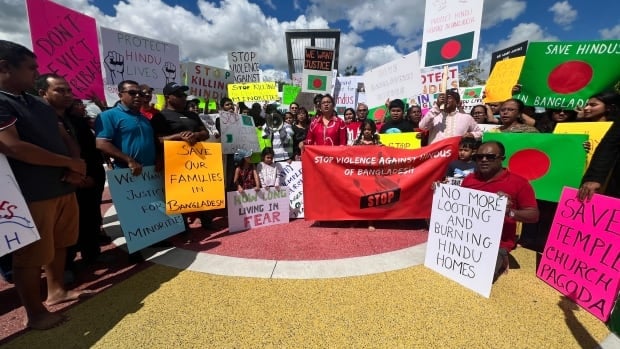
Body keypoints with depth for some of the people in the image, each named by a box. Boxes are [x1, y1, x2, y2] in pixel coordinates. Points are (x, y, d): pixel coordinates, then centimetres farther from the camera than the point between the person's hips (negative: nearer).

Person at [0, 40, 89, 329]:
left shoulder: (39, 104, 15)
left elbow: (64, 138, 17)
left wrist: (76, 169, -2)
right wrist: (70, 163, -14)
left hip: (63, 188, 8)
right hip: (30, 195, -8)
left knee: (59, 245, 18)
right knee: (30, 256, 5)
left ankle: (56, 291, 36)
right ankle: (35, 313, 20)